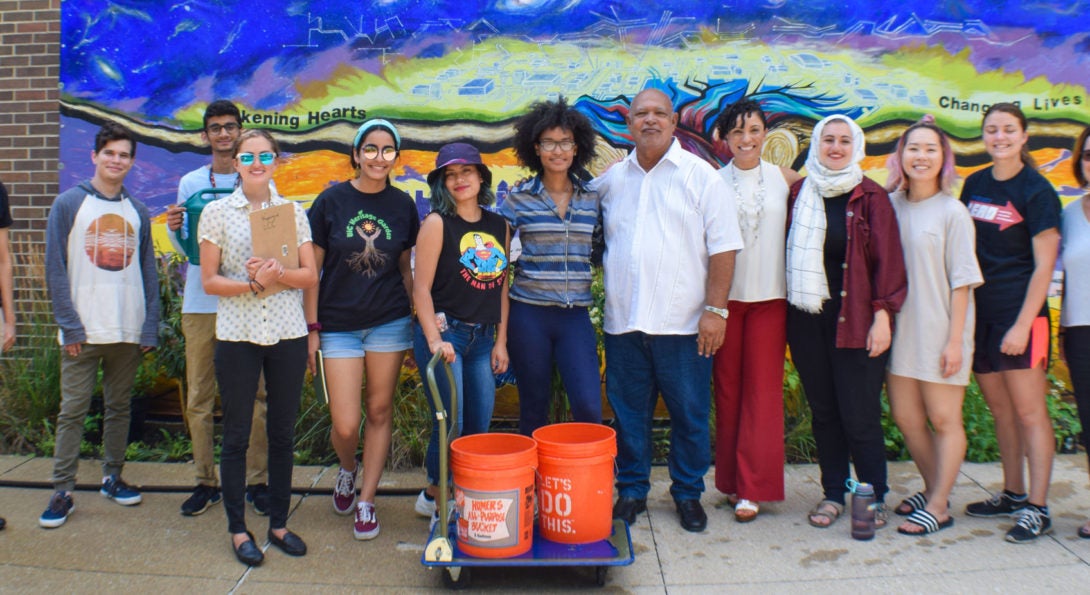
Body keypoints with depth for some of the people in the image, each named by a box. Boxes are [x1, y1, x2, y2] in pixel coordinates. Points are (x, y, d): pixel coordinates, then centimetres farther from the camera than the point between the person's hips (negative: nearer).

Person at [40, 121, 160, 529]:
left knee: (119, 407, 12)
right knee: (73, 410, 0)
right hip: (83, 331, -3)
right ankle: (62, 491, 7)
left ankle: (113, 477, 24)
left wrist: (150, 327, 0)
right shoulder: (69, 203, 0)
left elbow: (148, 273, 9)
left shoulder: (138, 212, 10)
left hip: (128, 332, 3)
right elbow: (55, 269, -4)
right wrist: (70, 326, -11)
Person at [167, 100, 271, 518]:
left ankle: (257, 480, 11)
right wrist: (174, 229, -7)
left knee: (255, 396, 0)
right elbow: (185, 247, 14)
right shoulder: (190, 183, 12)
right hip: (201, 302, 2)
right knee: (198, 398, 5)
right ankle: (206, 481, 17)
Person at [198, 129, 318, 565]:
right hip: (237, 336, -2)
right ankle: (238, 529, 19)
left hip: (288, 334, 2)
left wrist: (278, 274, -16)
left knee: (283, 433, 9)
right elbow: (209, 281, -1)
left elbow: (310, 275, 3)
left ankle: (278, 523, 22)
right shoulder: (217, 212, 2)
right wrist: (253, 284, -17)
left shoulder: (293, 211, 7)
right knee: (236, 435, 6)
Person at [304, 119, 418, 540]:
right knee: (345, 424, -3)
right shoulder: (331, 201, -4)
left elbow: (406, 268, 10)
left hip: (390, 323, 2)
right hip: (339, 325, -2)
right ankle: (347, 470, 32)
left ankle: (366, 501, 21)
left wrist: (414, 322, 7)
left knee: (380, 412, 7)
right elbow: (312, 268, -1)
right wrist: (312, 327, -5)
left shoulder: (403, 205, 3)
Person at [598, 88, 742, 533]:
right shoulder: (610, 180, 11)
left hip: (682, 324, -3)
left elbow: (723, 247, -4)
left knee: (690, 414, 6)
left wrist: (716, 309, -10)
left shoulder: (701, 176, 0)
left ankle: (688, 493, 23)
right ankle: (631, 490, 25)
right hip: (623, 322, 3)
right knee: (628, 413, 10)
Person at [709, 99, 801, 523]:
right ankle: (731, 479, 19)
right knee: (727, 389, 7)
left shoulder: (784, 179, 4)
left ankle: (753, 487, 9)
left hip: (769, 297, 0)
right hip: (725, 297, 0)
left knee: (762, 392, 1)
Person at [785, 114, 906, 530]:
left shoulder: (871, 197, 0)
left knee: (859, 415, -3)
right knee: (823, 411, 10)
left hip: (854, 319, -3)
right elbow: (790, 253, 10)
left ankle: (874, 496, 15)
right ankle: (833, 493, 22)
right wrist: (788, 309, 4)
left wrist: (882, 316, -10)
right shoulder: (798, 194, 8)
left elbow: (888, 259, -3)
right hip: (807, 319, 3)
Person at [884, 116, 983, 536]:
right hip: (902, 328, 5)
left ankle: (938, 507, 15)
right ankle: (933, 489, 31)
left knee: (943, 420, 4)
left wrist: (955, 340, -12)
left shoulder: (952, 212, -7)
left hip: (940, 331, -5)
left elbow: (962, 281, -9)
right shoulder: (892, 206, 5)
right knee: (905, 416, 11)